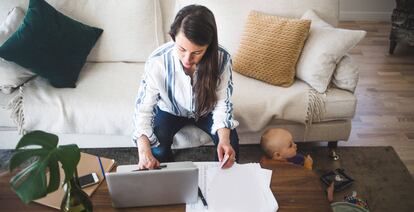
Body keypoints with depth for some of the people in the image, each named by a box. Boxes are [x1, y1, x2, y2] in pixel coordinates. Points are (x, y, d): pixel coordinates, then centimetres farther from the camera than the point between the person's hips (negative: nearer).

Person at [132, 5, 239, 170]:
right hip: (170, 110, -1)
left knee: (230, 142, -19)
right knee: (157, 149, -24)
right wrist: (144, 150, -46)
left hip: (206, 110, 1)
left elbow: (222, 102, -21)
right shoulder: (157, 61, -35)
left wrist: (224, 138, -39)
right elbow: (143, 108, -29)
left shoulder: (221, 59, -31)